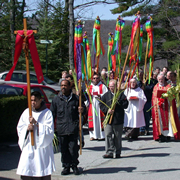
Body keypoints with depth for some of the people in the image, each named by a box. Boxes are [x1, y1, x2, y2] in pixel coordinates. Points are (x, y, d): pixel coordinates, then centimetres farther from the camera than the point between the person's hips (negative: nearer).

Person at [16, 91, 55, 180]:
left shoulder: (47, 113, -1)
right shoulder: (26, 112, 10)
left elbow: (50, 130, -8)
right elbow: (19, 128, 11)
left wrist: (36, 123, -16)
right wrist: (27, 128, -10)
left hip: (42, 147, -3)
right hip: (28, 147, 3)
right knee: (26, 173, -1)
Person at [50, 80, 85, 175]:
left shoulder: (76, 98, 6)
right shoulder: (56, 99, 11)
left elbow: (83, 106, 15)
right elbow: (52, 113, 14)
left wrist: (82, 109, -9)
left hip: (73, 128, -2)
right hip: (61, 128, 2)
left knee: (73, 148, -4)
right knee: (64, 149, 5)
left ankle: (74, 166, 13)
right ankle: (66, 167, 16)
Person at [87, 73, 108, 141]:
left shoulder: (102, 86, 8)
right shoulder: (89, 87, 17)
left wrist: (100, 96, -19)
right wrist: (87, 104, -1)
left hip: (100, 104, -3)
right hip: (91, 105, 3)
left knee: (100, 119, -5)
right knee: (92, 119, 0)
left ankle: (101, 135, -1)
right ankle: (93, 135, 5)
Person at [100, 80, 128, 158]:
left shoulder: (121, 94, 4)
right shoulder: (106, 95, 11)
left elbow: (125, 105, -3)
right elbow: (101, 105, 7)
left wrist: (118, 103, -16)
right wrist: (107, 110, -9)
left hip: (118, 119, -1)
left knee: (118, 137, 6)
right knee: (108, 135, -7)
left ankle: (117, 152, 17)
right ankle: (109, 152, -6)